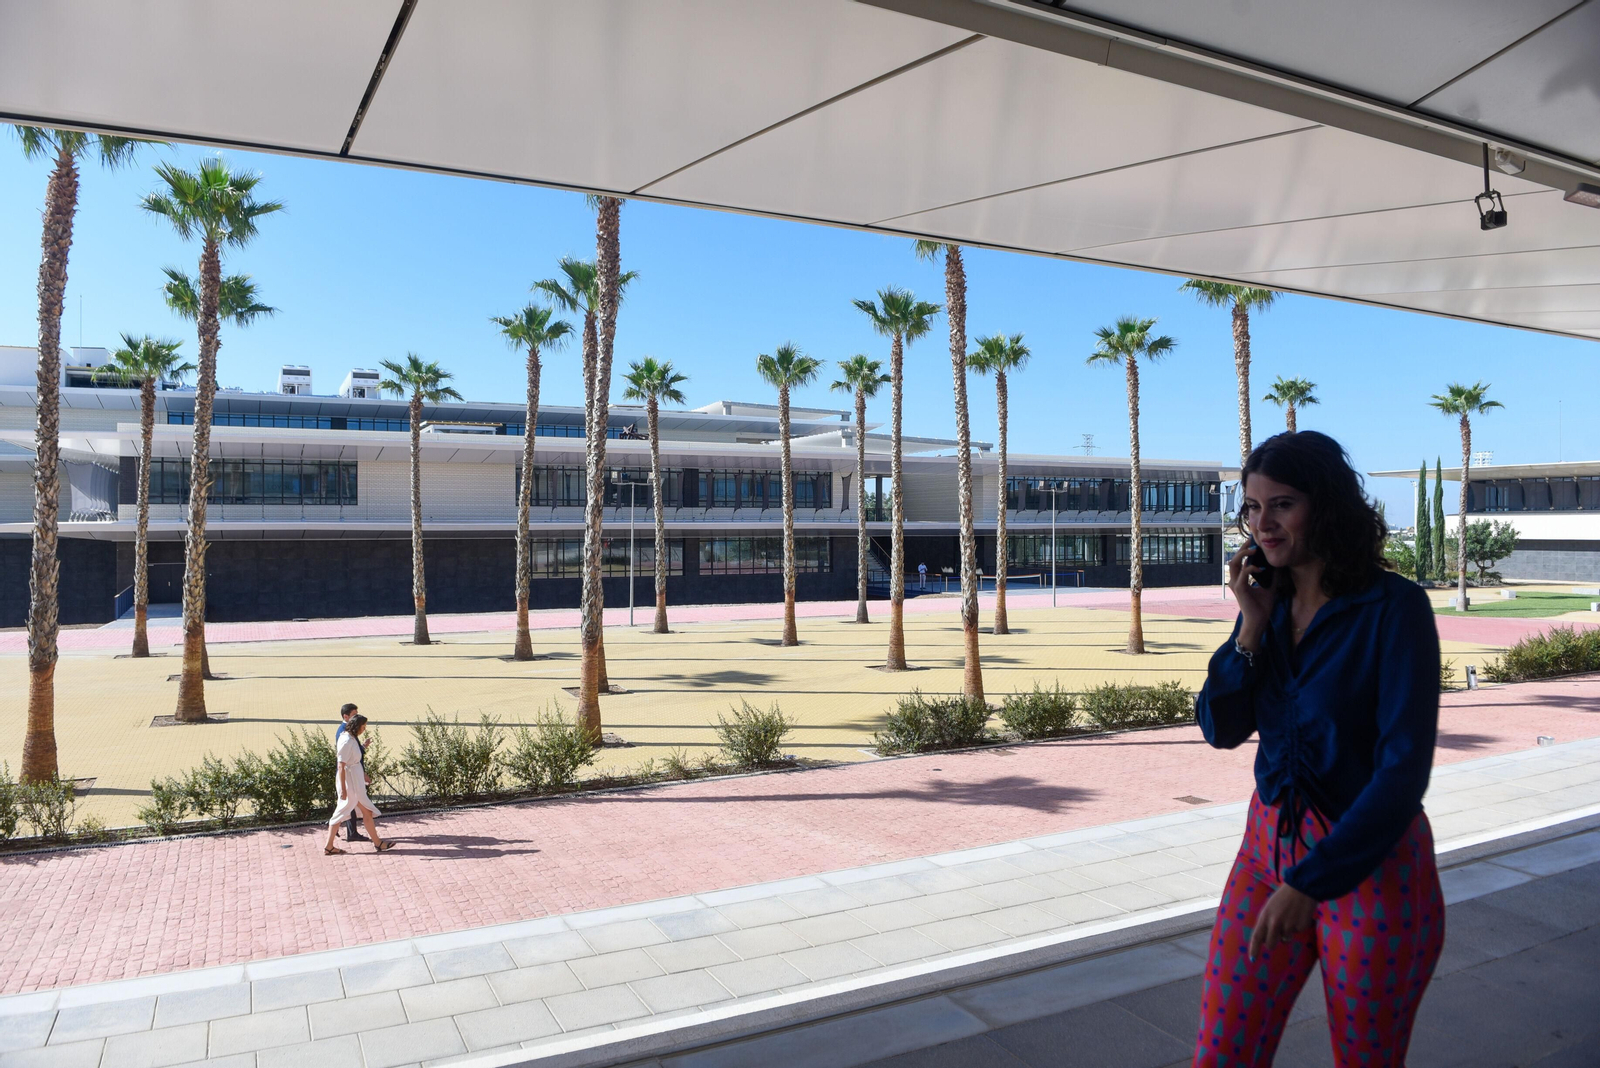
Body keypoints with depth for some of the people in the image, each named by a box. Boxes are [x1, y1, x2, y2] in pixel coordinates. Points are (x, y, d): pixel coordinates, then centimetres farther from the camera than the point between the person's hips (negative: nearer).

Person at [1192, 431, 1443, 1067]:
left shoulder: (1396, 607, -16)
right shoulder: (1269, 604, 1)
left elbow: (1404, 766, -20)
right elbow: (1222, 730, 3)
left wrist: (1312, 882, -24)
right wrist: (1252, 628, -11)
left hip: (1372, 864, -4)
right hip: (1269, 846, 5)